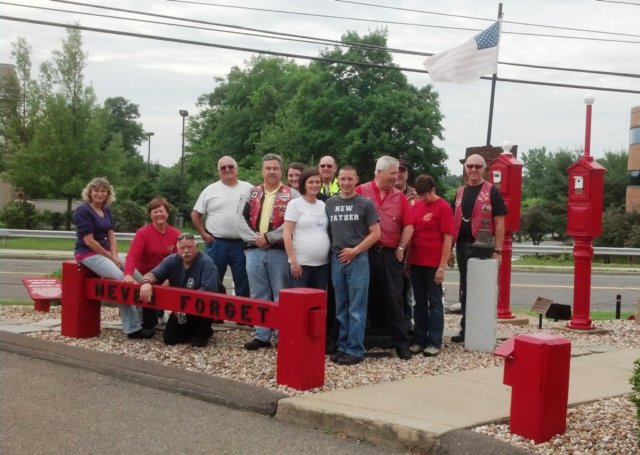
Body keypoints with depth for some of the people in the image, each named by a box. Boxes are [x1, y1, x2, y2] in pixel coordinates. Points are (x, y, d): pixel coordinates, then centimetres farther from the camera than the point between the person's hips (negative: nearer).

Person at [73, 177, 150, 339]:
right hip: (88, 254, -8)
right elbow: (89, 241, -17)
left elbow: (111, 235, 9)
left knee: (137, 276, -8)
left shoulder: (106, 210, 12)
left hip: (106, 251, 8)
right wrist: (110, 257, -14)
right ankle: (132, 328, -23)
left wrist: (115, 256, -8)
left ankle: (143, 319, -2)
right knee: (121, 278, -26)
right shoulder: (83, 210, -13)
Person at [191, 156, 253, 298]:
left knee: (243, 283, 6)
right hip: (216, 243, 0)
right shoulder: (210, 190, 3)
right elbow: (195, 214, 8)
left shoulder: (248, 189, 4)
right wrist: (203, 234, 0)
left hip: (241, 244, 0)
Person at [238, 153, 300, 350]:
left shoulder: (291, 195, -1)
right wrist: (254, 238, -10)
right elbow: (241, 220, 5)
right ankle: (262, 335, 17)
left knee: (281, 296, 1)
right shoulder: (252, 193, 13)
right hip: (254, 251, 4)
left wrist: (268, 237, -15)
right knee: (258, 295, 9)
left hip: (280, 252, -4)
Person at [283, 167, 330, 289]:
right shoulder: (295, 204, -3)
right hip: (301, 263, -5)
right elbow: (287, 234, -8)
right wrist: (293, 261, -14)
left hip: (322, 263, 5)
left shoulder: (323, 205, 13)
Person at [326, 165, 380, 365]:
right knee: (341, 308, 9)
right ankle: (342, 347, 16)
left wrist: (355, 250, -8)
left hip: (358, 260, -4)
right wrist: (332, 251, 2)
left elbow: (375, 233, -2)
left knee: (356, 308, -3)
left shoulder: (365, 204, -1)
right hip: (336, 260, 4)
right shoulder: (330, 204, 10)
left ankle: (355, 350, 1)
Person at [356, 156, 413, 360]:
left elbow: (408, 225, 8)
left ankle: (401, 343, 5)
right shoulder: (361, 192, -1)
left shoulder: (399, 196, 7)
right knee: (371, 296, 7)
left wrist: (401, 248, 2)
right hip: (366, 252, -2)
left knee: (394, 298, 2)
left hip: (390, 254, 2)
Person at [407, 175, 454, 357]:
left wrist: (442, 267, -14)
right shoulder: (416, 205, 9)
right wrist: (407, 260, 9)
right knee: (419, 302, 11)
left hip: (433, 264, -6)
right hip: (416, 262, 6)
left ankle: (435, 342, 8)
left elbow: (448, 239, -11)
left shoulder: (443, 207, -9)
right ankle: (420, 340, 19)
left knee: (434, 302, 3)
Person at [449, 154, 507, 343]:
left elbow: (499, 223, -7)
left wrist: (497, 251, -14)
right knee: (465, 289, 11)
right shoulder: (460, 192, 12)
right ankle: (465, 328, 21)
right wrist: (450, 249, 11)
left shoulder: (491, 191, -4)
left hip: (483, 248, -5)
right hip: (463, 247, 5)